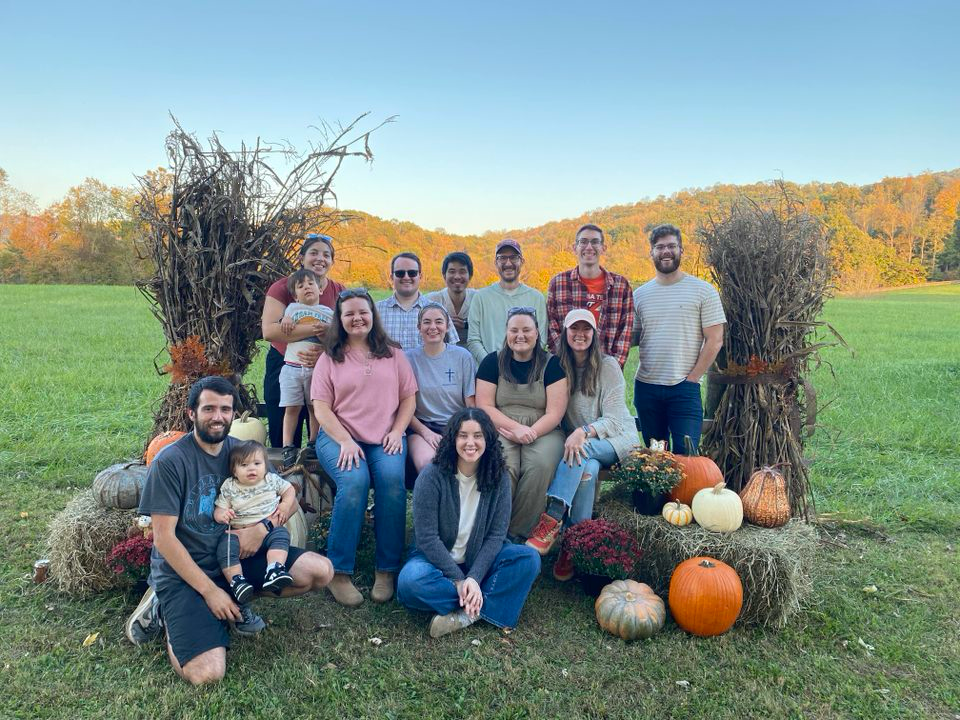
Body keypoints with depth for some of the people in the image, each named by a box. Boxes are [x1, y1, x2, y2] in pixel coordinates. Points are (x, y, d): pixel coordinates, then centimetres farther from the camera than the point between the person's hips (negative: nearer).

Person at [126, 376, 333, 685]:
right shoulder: (170, 461, -14)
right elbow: (164, 538, -15)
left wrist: (263, 527, -15)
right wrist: (210, 591, -17)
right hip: (183, 569, -5)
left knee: (321, 571, -11)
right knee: (207, 672, -24)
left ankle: (236, 598, 9)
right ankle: (164, 608, 6)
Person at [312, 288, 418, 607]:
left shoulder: (392, 354, 15)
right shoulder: (330, 358, 10)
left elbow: (409, 398, 13)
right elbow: (321, 407, 2)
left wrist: (396, 432, -4)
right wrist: (345, 442, -12)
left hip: (385, 438, 1)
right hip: (339, 437, -1)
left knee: (392, 477, -30)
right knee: (354, 480, -32)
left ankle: (387, 569, -19)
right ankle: (339, 571, -19)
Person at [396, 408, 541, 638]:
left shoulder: (499, 478, -8)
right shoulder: (432, 476, -17)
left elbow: (496, 535, -10)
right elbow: (427, 538, -17)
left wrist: (474, 578, -23)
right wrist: (458, 580, -21)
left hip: (479, 560, 3)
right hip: (437, 558, -2)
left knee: (529, 558, -21)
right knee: (411, 580, -34)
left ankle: (465, 614, -23)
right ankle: (479, 605, -17)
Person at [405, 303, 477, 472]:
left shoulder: (462, 356, 7)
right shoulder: (409, 358, 5)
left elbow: (471, 404, 6)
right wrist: (426, 432, -11)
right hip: (421, 427, 0)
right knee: (427, 464, -33)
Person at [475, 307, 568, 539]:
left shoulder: (551, 364, 7)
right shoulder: (492, 362, 9)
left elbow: (555, 412, -1)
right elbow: (484, 407, 1)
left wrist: (530, 434, -16)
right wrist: (515, 428, -14)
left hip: (542, 431, 0)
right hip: (500, 430, 0)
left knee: (541, 466, -32)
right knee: (502, 467, -33)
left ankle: (518, 532, -17)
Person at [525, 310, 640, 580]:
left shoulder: (608, 366, -5)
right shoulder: (558, 366, 5)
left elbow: (613, 418, -11)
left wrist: (583, 432, -29)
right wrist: (573, 437, -17)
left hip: (618, 439, -2)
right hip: (579, 442, 2)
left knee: (582, 452, -35)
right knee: (588, 468, -33)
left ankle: (552, 519, -35)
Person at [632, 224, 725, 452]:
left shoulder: (703, 291, -1)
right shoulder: (639, 294, 10)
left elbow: (715, 341, -4)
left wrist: (691, 380, -9)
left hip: (685, 389, -3)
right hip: (646, 388, 4)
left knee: (685, 455, -5)